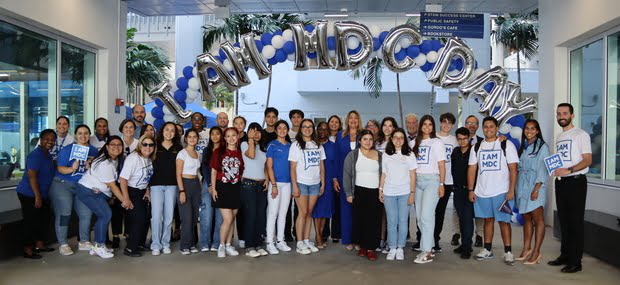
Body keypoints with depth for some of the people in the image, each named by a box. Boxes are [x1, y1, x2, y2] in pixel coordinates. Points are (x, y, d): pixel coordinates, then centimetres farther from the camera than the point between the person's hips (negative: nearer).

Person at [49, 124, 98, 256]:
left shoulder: (93, 151, 5)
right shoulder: (67, 150, -8)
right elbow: (60, 169, -14)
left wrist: (89, 167, -13)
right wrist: (72, 169, -30)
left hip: (82, 186, 5)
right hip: (62, 184, -4)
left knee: (86, 213, 2)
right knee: (63, 213, -6)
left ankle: (84, 242, 15)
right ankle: (63, 244, 2)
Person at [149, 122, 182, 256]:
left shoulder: (178, 149, 10)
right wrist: (147, 185, -1)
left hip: (172, 185, 1)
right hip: (156, 184, -1)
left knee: (169, 215, 3)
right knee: (156, 215, -5)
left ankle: (165, 244, 13)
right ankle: (155, 245, 3)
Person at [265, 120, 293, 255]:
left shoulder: (290, 146, 11)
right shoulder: (272, 145, -2)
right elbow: (269, 166, -7)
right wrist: (273, 185, -14)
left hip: (287, 183, 5)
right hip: (275, 182, -4)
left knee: (283, 213, 9)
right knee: (273, 213, -3)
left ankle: (280, 241, 17)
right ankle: (270, 243, 3)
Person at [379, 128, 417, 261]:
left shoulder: (409, 155, 4)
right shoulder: (386, 155, 7)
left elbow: (412, 175, 2)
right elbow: (383, 174, 10)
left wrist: (412, 193, -3)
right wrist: (380, 189, 3)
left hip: (404, 193, -1)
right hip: (389, 193, 1)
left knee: (403, 221, 1)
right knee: (391, 221, 2)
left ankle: (400, 248, 10)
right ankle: (392, 248, 9)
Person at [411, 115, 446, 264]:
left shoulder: (437, 142, 1)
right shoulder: (415, 142, 14)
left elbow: (442, 165, -2)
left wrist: (442, 184, -9)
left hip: (432, 180, -5)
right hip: (417, 181, 5)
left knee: (426, 216, -12)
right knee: (419, 217, 7)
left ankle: (427, 253, -10)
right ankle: (429, 247, 19)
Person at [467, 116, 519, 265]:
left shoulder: (507, 145, -1)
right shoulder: (477, 147, 9)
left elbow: (513, 169, -5)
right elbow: (472, 169, 9)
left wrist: (511, 190, -12)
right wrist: (471, 190, 3)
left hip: (501, 191, -4)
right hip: (482, 191, 4)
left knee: (503, 221, -3)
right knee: (488, 219, 12)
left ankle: (508, 252, 5)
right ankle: (487, 250, 20)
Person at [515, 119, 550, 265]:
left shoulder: (542, 147, -3)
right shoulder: (523, 147, 14)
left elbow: (543, 169, -9)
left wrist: (536, 188, -16)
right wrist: (517, 187, 5)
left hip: (535, 186, -6)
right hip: (522, 186, 6)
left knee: (538, 219, -3)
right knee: (527, 218, 9)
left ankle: (536, 252, -1)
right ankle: (526, 249, 15)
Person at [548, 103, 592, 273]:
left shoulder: (581, 135, -6)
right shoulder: (559, 137, 16)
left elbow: (588, 160, -14)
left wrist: (569, 170, -26)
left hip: (575, 182, -7)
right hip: (560, 182, 7)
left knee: (575, 222, -4)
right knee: (564, 221, 13)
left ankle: (575, 261, 1)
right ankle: (565, 255, 22)